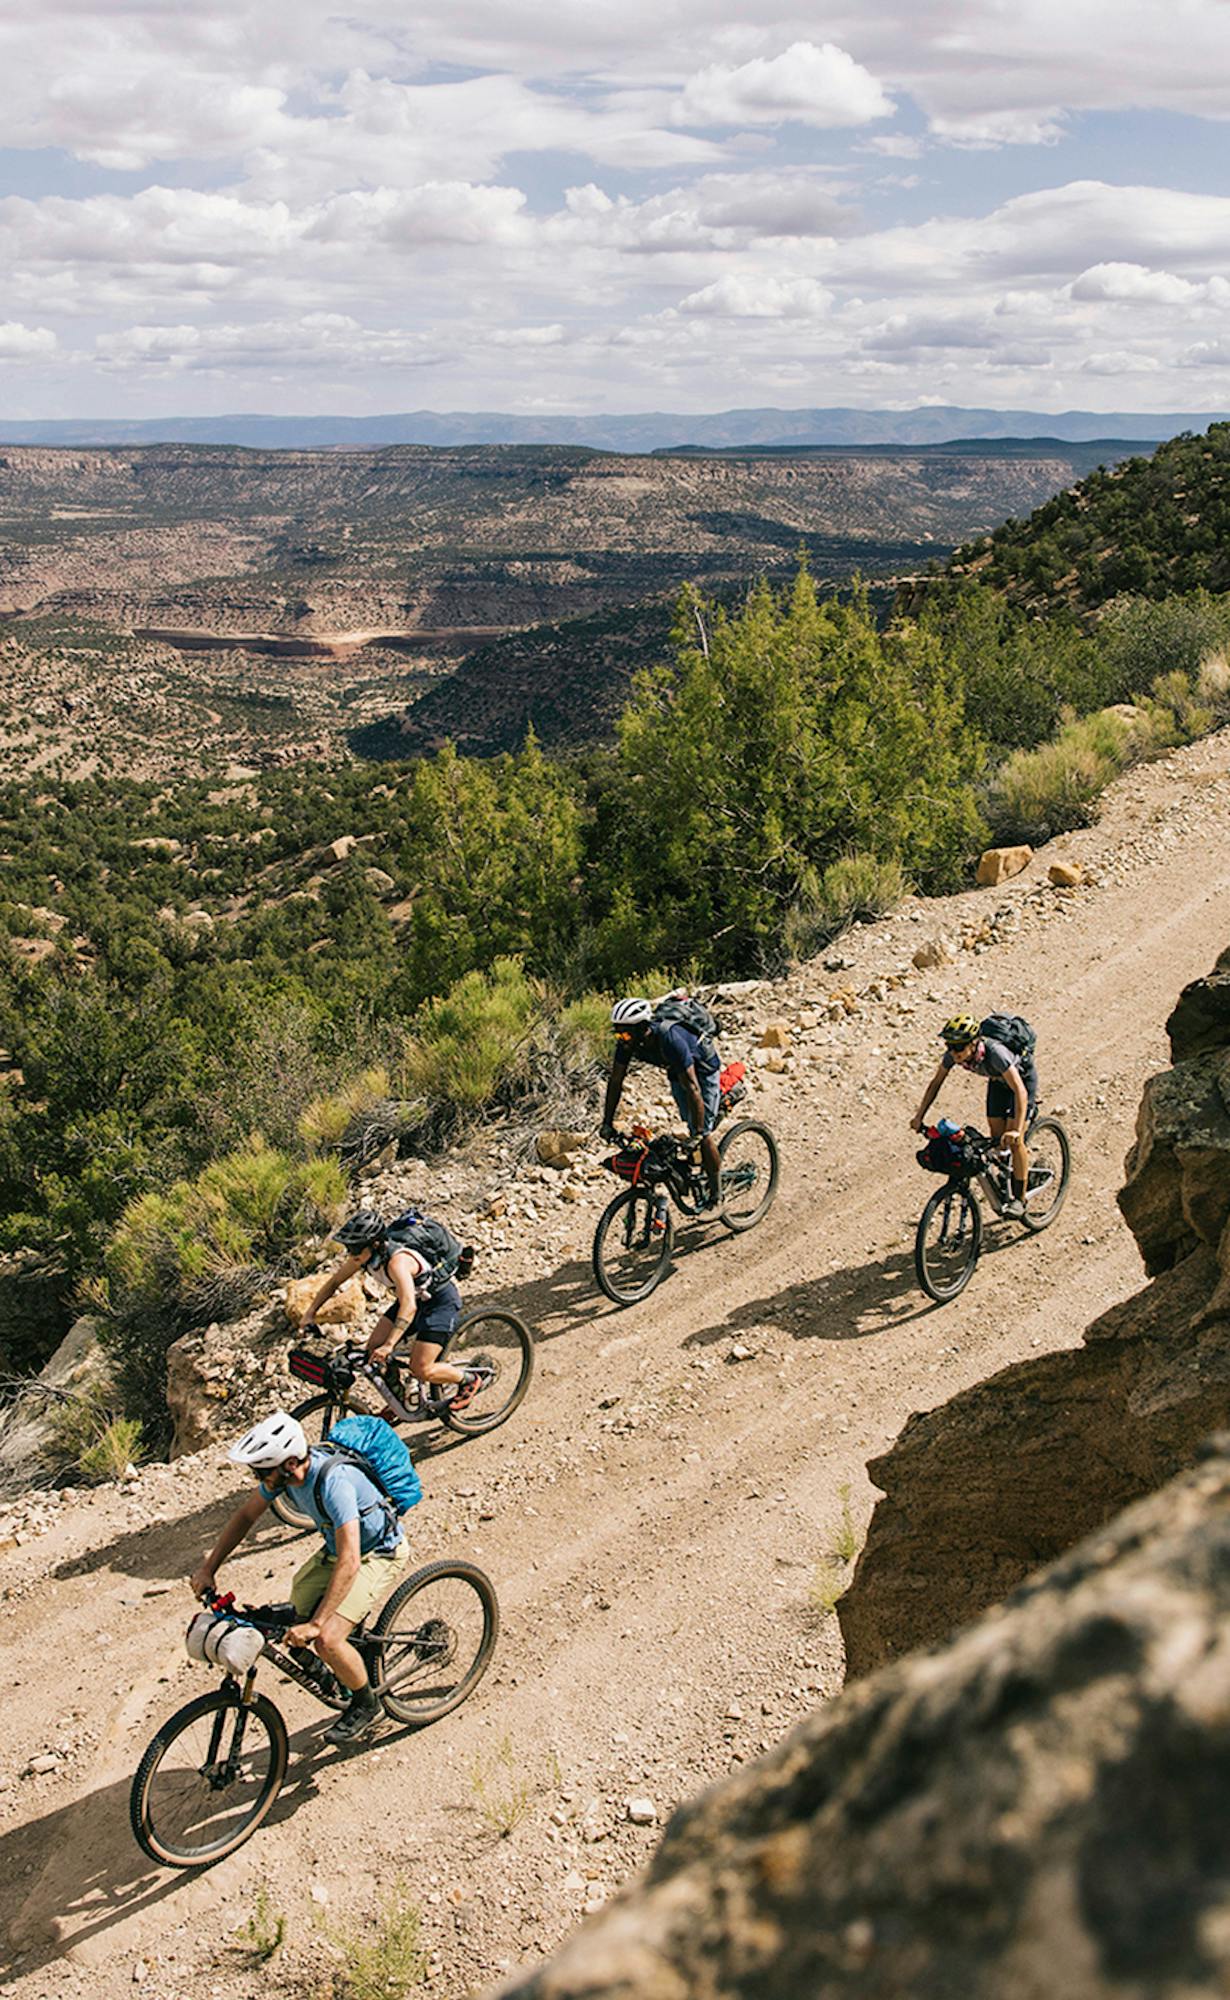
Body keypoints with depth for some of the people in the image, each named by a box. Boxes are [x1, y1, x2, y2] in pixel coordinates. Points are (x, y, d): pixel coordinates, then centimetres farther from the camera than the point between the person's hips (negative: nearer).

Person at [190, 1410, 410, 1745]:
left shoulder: (334, 1482, -37)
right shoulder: (282, 1469, -14)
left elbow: (349, 1563, -41)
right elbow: (246, 1516, 3)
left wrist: (315, 1625, -42)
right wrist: (208, 1569, -3)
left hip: (379, 1555, -8)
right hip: (336, 1547, 8)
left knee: (325, 1640, -20)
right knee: (288, 1620, -2)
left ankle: (366, 1705, 7)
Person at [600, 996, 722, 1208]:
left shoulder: (670, 1039, -42)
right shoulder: (627, 1041, -23)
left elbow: (692, 1087, -42)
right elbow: (615, 1081, -11)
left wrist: (699, 1134, -42)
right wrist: (607, 1123, -11)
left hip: (703, 1068, -7)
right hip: (676, 1071, 7)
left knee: (702, 1131, -10)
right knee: (690, 1125, 12)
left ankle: (716, 1194, 3)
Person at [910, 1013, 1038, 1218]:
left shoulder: (995, 1052, -43)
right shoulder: (952, 1054, -26)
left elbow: (1019, 1091, -45)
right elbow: (935, 1083, -11)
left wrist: (1017, 1130, -54)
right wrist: (919, 1117, -16)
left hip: (1022, 1077, -6)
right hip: (998, 1079, 6)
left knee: (1013, 1140, -14)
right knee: (997, 1137, 1)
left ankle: (1019, 1199, -2)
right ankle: (1004, 1188, 23)